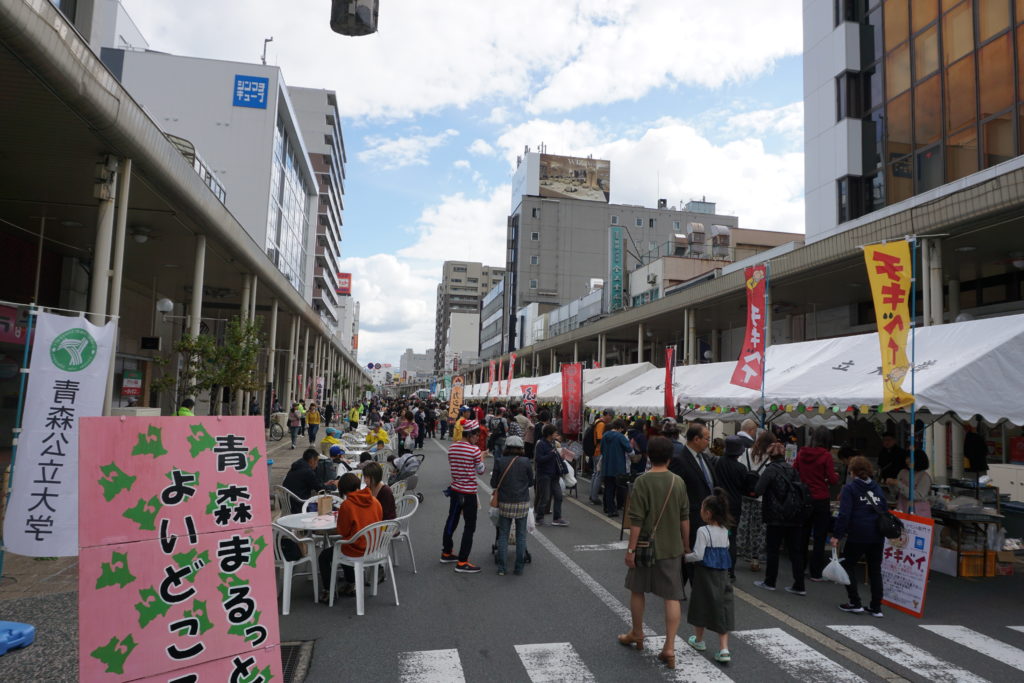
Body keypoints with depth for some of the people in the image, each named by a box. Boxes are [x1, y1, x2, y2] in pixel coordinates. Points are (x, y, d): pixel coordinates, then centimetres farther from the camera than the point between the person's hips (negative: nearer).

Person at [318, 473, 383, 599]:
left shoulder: (347, 504, -17)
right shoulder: (375, 501, -1)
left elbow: (342, 531, -11)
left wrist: (337, 526, 11)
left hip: (356, 550, -6)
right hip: (374, 549, 6)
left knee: (324, 556, 19)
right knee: (341, 548, 34)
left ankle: (328, 591, 20)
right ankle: (350, 585, 37)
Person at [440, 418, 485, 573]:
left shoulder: (451, 448, 0)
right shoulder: (474, 451, -18)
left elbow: (452, 466, 10)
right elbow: (480, 471, -5)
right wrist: (481, 458, 9)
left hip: (455, 490, 7)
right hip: (469, 492, -7)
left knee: (451, 520, 20)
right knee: (470, 526, 2)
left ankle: (446, 553, 34)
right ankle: (462, 562, 4)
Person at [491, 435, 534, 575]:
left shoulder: (499, 462, -8)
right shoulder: (525, 462, -8)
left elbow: (493, 484, -3)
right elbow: (531, 482, 3)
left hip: (505, 503, 0)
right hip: (522, 503, 0)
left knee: (503, 535, 11)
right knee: (521, 535, 11)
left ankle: (501, 568, 11)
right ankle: (519, 567, 14)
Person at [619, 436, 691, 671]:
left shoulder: (643, 481, -14)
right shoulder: (678, 482, -2)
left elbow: (636, 520, -16)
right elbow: (685, 518, 4)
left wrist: (630, 548, -10)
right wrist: (686, 545, 15)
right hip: (672, 548, 3)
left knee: (637, 590, 17)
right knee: (672, 597, 7)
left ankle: (636, 635, 33)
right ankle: (669, 648, 5)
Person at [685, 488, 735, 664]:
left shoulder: (703, 531, -18)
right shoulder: (725, 531, 2)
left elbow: (698, 555, -20)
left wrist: (685, 557, -4)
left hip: (705, 572, -5)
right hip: (721, 574, 5)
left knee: (702, 605, 12)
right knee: (723, 608, 7)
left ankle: (699, 640, 30)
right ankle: (724, 648, 3)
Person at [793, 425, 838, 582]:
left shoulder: (801, 453, -2)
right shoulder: (826, 455, -13)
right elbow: (832, 479, -10)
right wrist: (836, 475, 11)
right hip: (821, 500, -4)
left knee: (803, 535, 16)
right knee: (819, 537, 4)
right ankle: (816, 573, 7)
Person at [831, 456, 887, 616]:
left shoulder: (849, 488, -5)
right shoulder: (877, 488, 12)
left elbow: (844, 514, -13)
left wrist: (837, 535, -11)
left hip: (857, 536, -5)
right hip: (877, 536, 5)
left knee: (848, 565, 9)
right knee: (875, 569, 13)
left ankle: (854, 603, 9)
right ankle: (876, 607, 16)